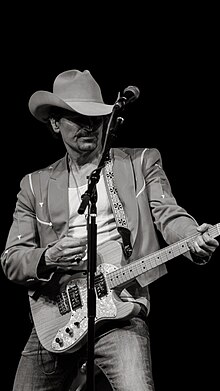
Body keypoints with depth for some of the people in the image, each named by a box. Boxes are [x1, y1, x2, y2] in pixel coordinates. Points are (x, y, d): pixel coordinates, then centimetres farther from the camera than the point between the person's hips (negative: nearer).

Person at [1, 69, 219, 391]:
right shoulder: (36, 185, 14)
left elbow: (168, 215, -2)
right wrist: (48, 258, -13)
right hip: (55, 317, 3)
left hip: (121, 308, -2)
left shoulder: (142, 163, 11)